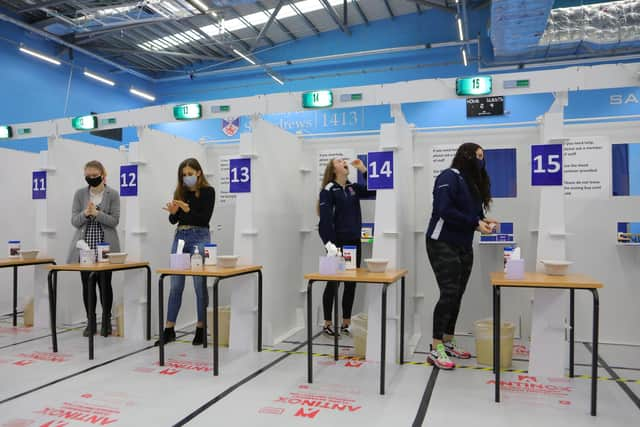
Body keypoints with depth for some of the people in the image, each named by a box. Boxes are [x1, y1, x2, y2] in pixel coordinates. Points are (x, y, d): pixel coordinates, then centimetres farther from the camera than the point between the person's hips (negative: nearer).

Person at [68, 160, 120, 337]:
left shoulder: (113, 194, 0)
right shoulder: (79, 194, 6)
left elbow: (114, 221, -7)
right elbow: (74, 221, 1)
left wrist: (96, 213, -20)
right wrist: (85, 213, -18)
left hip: (105, 246, -2)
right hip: (85, 246, 2)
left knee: (105, 283, -1)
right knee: (87, 284, 5)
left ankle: (106, 321, 16)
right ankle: (91, 322, 17)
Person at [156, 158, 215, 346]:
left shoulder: (208, 191, -3)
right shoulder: (180, 191, 11)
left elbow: (205, 219, -10)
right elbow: (173, 220, 10)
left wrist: (187, 210, -22)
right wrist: (173, 212, -12)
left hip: (199, 237, -4)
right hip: (180, 237, 5)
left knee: (200, 285, 0)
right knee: (175, 285, 5)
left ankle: (201, 329, 11)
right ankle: (169, 330, 12)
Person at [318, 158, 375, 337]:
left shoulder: (353, 188, 12)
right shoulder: (328, 190, -6)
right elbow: (325, 219, -13)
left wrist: (363, 170, -1)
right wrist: (329, 244, -20)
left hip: (354, 242, 6)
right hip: (337, 243, -6)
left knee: (351, 284, 10)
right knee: (333, 283, 2)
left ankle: (346, 323, 21)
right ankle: (327, 324, 15)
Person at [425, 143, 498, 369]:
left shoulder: (474, 182, 17)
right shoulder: (449, 177, -9)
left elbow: (471, 212, 15)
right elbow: (444, 210, -20)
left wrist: (483, 220, -5)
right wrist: (475, 223, -18)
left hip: (463, 246, 8)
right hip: (443, 244, -8)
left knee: (457, 296, 9)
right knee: (449, 294, -12)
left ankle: (448, 343, 21)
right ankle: (435, 350, -5)